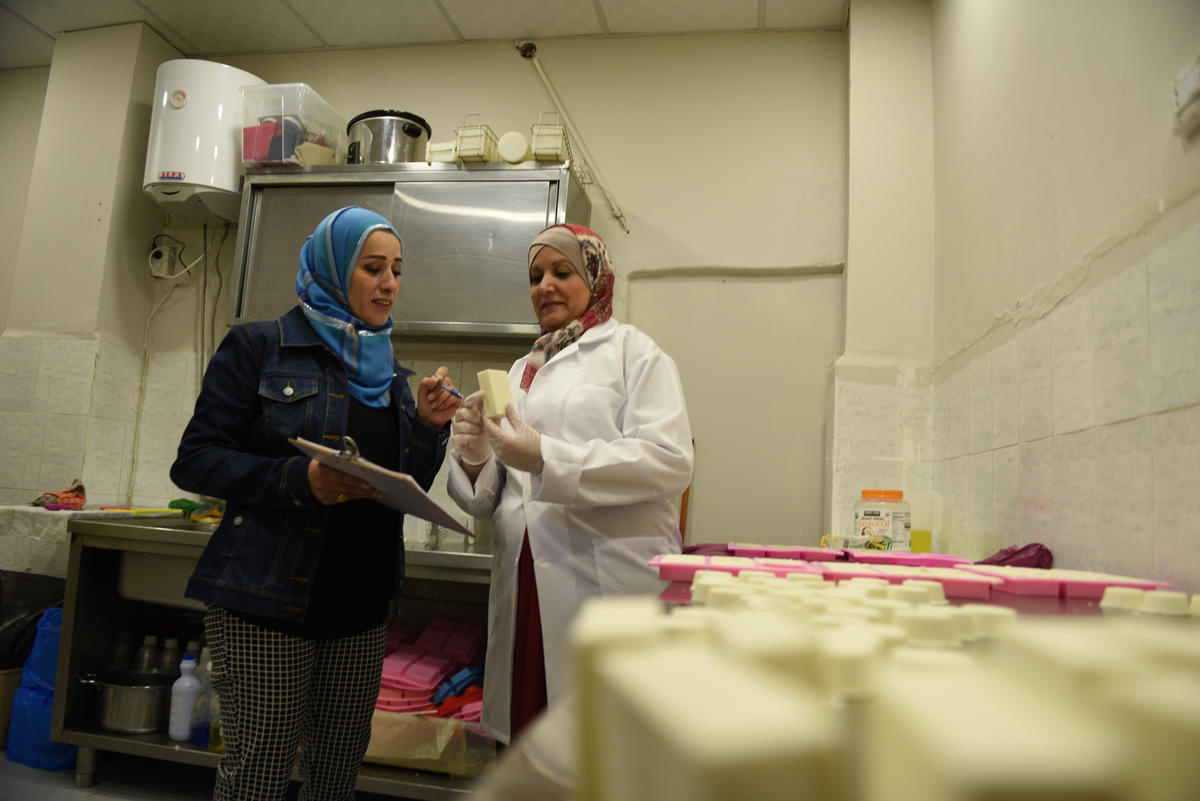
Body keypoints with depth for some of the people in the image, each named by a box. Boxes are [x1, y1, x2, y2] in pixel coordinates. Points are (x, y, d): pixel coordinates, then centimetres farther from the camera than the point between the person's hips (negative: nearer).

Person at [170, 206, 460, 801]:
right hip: (267, 600, -5)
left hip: (361, 602, 5)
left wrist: (429, 427, -5)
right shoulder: (259, 347, -2)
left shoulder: (390, 375, 13)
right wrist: (300, 479, -22)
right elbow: (194, 460, -8)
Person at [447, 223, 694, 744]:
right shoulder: (521, 372, 20)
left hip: (611, 589, -4)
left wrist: (546, 458, -16)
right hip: (528, 593, 5)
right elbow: (491, 501, 20)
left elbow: (670, 461, -12)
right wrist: (475, 460, -2)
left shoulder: (633, 351, 4)